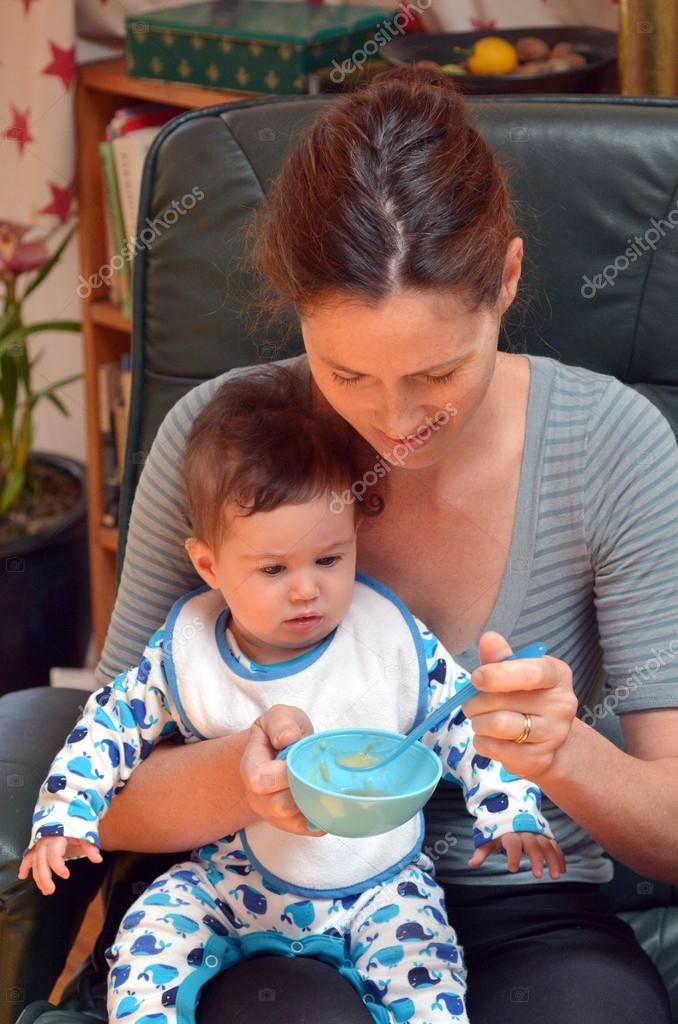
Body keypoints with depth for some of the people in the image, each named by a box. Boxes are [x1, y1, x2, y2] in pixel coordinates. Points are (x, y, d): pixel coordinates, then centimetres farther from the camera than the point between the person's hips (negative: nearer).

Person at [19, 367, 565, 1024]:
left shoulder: (395, 642, -9)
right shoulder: (185, 654, -7)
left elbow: (468, 725, -1)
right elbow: (114, 724, 5)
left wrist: (511, 816, -10)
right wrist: (64, 817, -4)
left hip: (378, 883, -1)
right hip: (233, 879, 1)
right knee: (150, 932, -19)